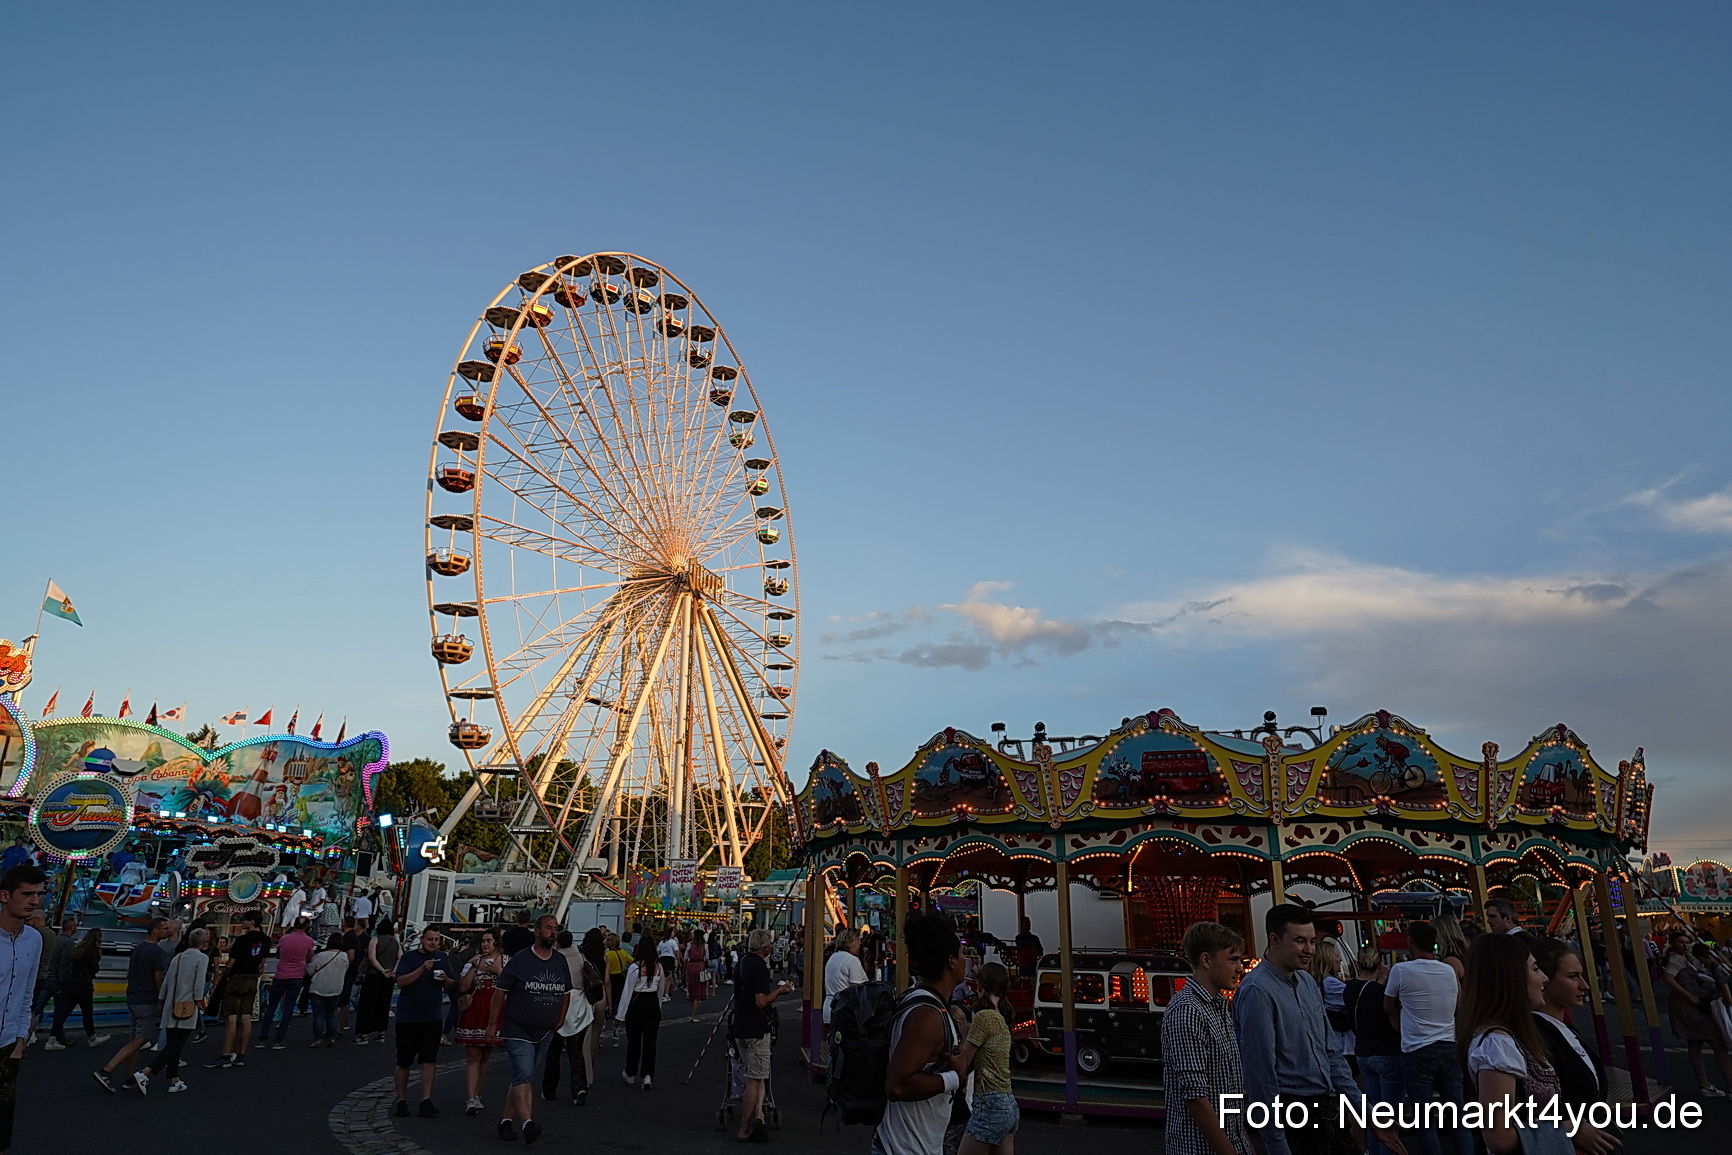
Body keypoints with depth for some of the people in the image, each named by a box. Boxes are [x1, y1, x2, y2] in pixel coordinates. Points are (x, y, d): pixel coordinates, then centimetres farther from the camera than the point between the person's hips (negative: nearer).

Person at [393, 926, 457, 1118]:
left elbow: (453, 985, 14)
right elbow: (400, 982, -15)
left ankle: (426, 1101, -2)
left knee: (430, 1060, -4)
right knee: (404, 1061, 7)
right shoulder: (409, 957, -3)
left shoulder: (443, 958, 8)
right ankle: (401, 1101, 22)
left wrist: (446, 980, -9)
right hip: (408, 1017, -2)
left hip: (433, 1017, 2)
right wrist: (422, 969, -25)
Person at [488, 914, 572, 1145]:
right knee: (524, 1077, -17)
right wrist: (493, 1024, -3)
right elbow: (500, 992, -4)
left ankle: (507, 1120, 23)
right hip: (518, 1030, -5)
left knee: (521, 1078, 13)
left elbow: (566, 993, 18)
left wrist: (560, 1020, 15)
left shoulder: (560, 961, 7)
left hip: (545, 1033, 5)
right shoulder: (519, 960, -9)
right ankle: (527, 1123, -26)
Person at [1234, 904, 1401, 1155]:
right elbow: (1260, 1075, -20)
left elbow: (1331, 1054, 13)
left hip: (1326, 1113, 8)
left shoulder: (1307, 982, 7)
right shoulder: (1257, 991, -20)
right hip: (1291, 1120, -8)